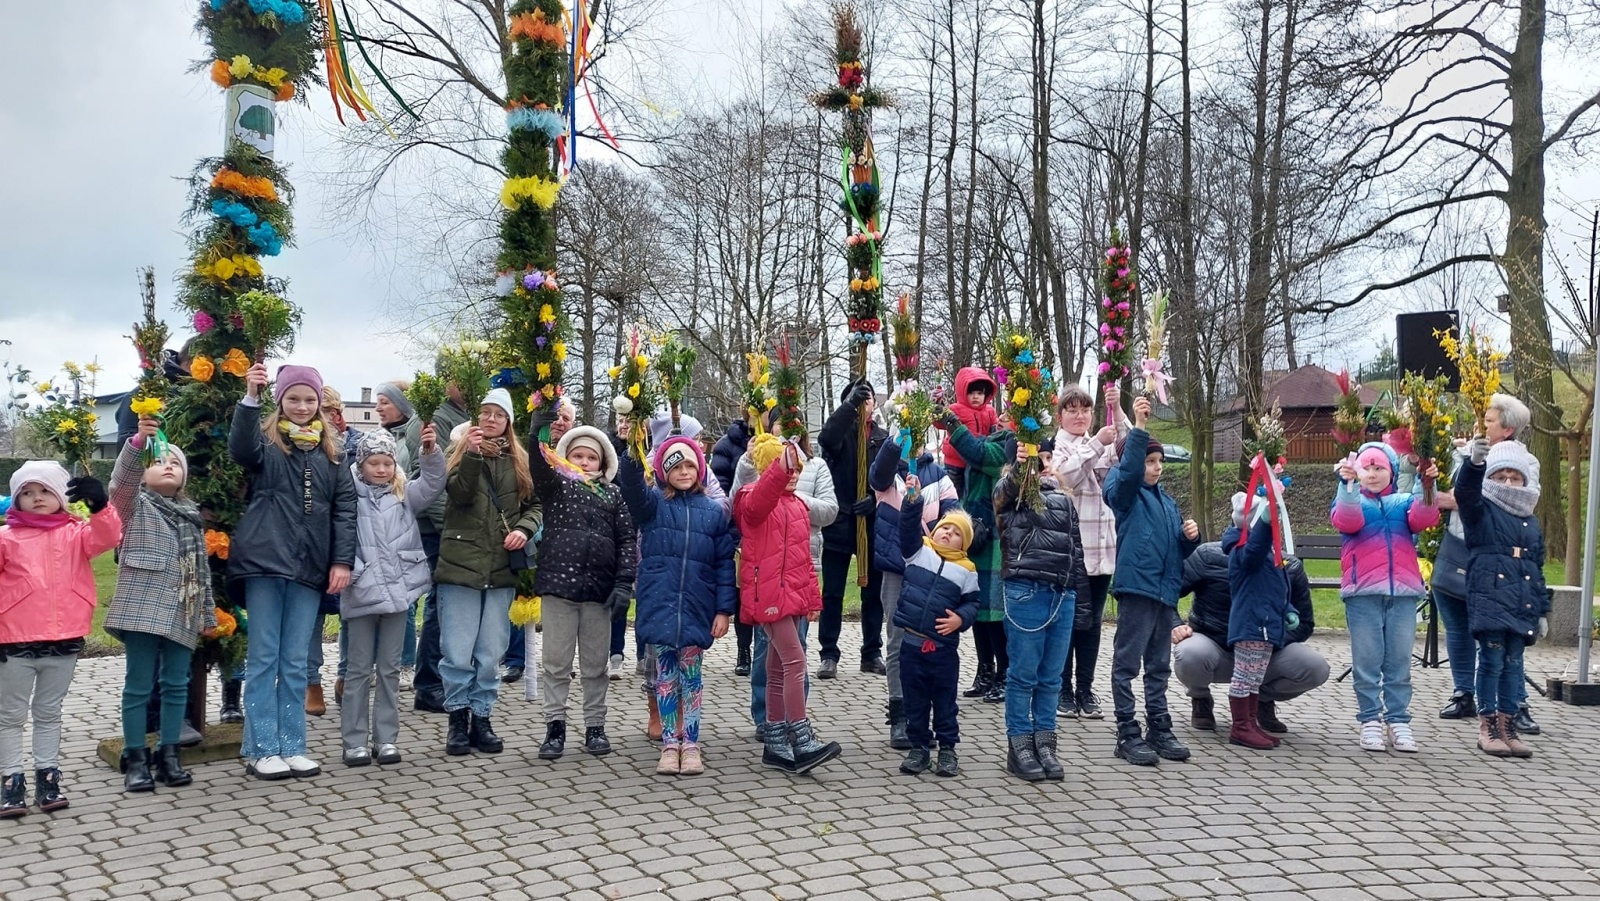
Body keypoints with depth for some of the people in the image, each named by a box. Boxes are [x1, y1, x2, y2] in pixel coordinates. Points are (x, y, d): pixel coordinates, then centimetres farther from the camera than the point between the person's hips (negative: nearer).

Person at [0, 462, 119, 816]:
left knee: (49, 713, 15)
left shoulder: (74, 533, 4)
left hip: (65, 641, 2)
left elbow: (107, 536, -12)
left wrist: (99, 504, -29)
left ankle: (48, 777, 22)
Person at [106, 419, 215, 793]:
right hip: (143, 608, -5)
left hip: (183, 612, 5)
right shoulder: (134, 504, 5)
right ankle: (136, 759, 6)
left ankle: (169, 755, 14)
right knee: (139, 684, -2)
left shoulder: (191, 515, 19)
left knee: (176, 685, 6)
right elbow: (121, 479, -19)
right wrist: (139, 440, -36)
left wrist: (209, 614, 18)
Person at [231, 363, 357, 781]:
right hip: (265, 562, -3)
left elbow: (345, 507, 9)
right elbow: (240, 449, -20)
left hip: (310, 567, 3)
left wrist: (342, 561, -1)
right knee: (264, 658, 2)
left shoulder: (330, 451, 13)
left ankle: (292, 746, 15)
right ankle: (261, 749, 7)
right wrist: (250, 397, -34)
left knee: (295, 662, 9)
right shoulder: (265, 440, 4)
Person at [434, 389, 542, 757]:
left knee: (491, 653, 8)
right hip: (461, 564, -2)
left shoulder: (519, 460, 11)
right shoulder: (462, 450, 5)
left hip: (501, 569, 2)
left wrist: (524, 528, -8)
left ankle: (481, 718, 18)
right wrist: (472, 454, -24)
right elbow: (459, 494, -12)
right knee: (458, 652, -1)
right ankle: (458, 717, 12)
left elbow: (534, 504, 11)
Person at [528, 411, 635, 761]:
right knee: (557, 662, 3)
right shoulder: (555, 486, 6)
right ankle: (555, 726, 12)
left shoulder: (612, 494, 10)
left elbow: (627, 539, 5)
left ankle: (595, 726, 18)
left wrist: (623, 583, -5)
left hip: (599, 589, 1)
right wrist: (541, 418, -28)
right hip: (559, 585, -1)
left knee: (596, 664, 9)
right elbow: (538, 459, -14)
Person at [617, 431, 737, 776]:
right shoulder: (651, 504, 4)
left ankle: (690, 744, 15)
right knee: (666, 674, 6)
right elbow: (630, 482, -18)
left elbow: (725, 563, 3)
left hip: (697, 607, 0)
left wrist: (724, 609, -3)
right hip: (659, 604, 0)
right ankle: (670, 745, 15)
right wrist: (633, 452, -36)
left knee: (691, 674, 7)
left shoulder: (715, 511, 5)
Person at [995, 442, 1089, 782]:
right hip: (1025, 592, -5)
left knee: (1052, 676, 8)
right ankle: (1019, 744, 6)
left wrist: (1080, 589, 14)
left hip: (1063, 595, 5)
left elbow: (1076, 546, 21)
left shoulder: (1063, 499, 20)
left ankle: (1044, 742, 17)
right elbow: (1006, 489, -19)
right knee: (1023, 674, -2)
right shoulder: (1011, 492, 6)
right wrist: (1019, 466, -37)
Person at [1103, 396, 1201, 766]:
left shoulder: (1167, 500, 18)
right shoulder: (1125, 494, -2)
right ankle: (1127, 733, 4)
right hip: (1136, 586, -7)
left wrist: (1191, 536, 1)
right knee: (1127, 663, -1)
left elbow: (1181, 549, 23)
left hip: (1166, 590, 7)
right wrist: (1138, 427, -30)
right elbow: (1127, 471, -26)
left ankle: (1160, 729, 23)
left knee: (1159, 665, 15)